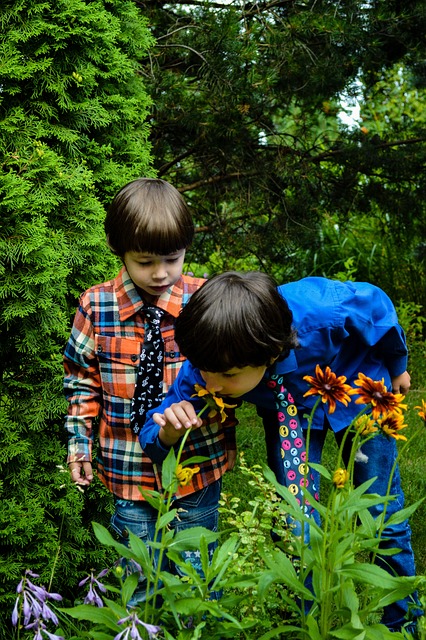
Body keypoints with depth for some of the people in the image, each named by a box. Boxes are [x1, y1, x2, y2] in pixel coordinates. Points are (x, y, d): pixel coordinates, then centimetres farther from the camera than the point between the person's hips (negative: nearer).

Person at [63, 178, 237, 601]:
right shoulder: (96, 306, -8)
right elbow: (82, 380, 4)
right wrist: (79, 441, 1)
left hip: (199, 467, 0)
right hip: (130, 469, 1)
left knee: (197, 572, 18)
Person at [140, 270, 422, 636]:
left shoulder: (326, 311, -44)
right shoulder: (207, 364, -34)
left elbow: (377, 304, -19)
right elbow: (153, 437, -23)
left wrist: (397, 368, 0)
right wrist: (168, 433, -49)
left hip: (357, 386, -1)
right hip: (288, 407, 2)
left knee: (385, 516, 8)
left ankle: (403, 622, 32)